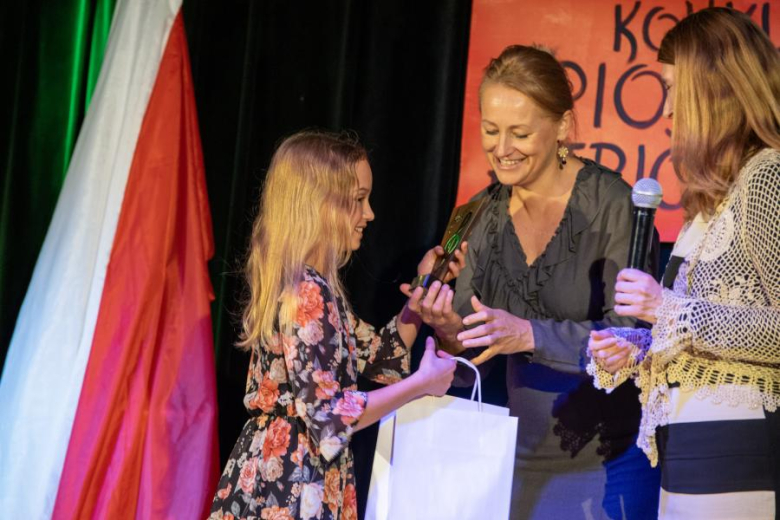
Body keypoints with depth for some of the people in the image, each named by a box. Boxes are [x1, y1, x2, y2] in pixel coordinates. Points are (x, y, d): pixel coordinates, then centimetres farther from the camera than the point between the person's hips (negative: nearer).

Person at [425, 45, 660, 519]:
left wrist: (531, 335, -29)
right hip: (522, 459, 5)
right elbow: (473, 362, 5)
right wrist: (453, 334, -17)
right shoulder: (488, 212, 2)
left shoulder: (610, 203, -13)